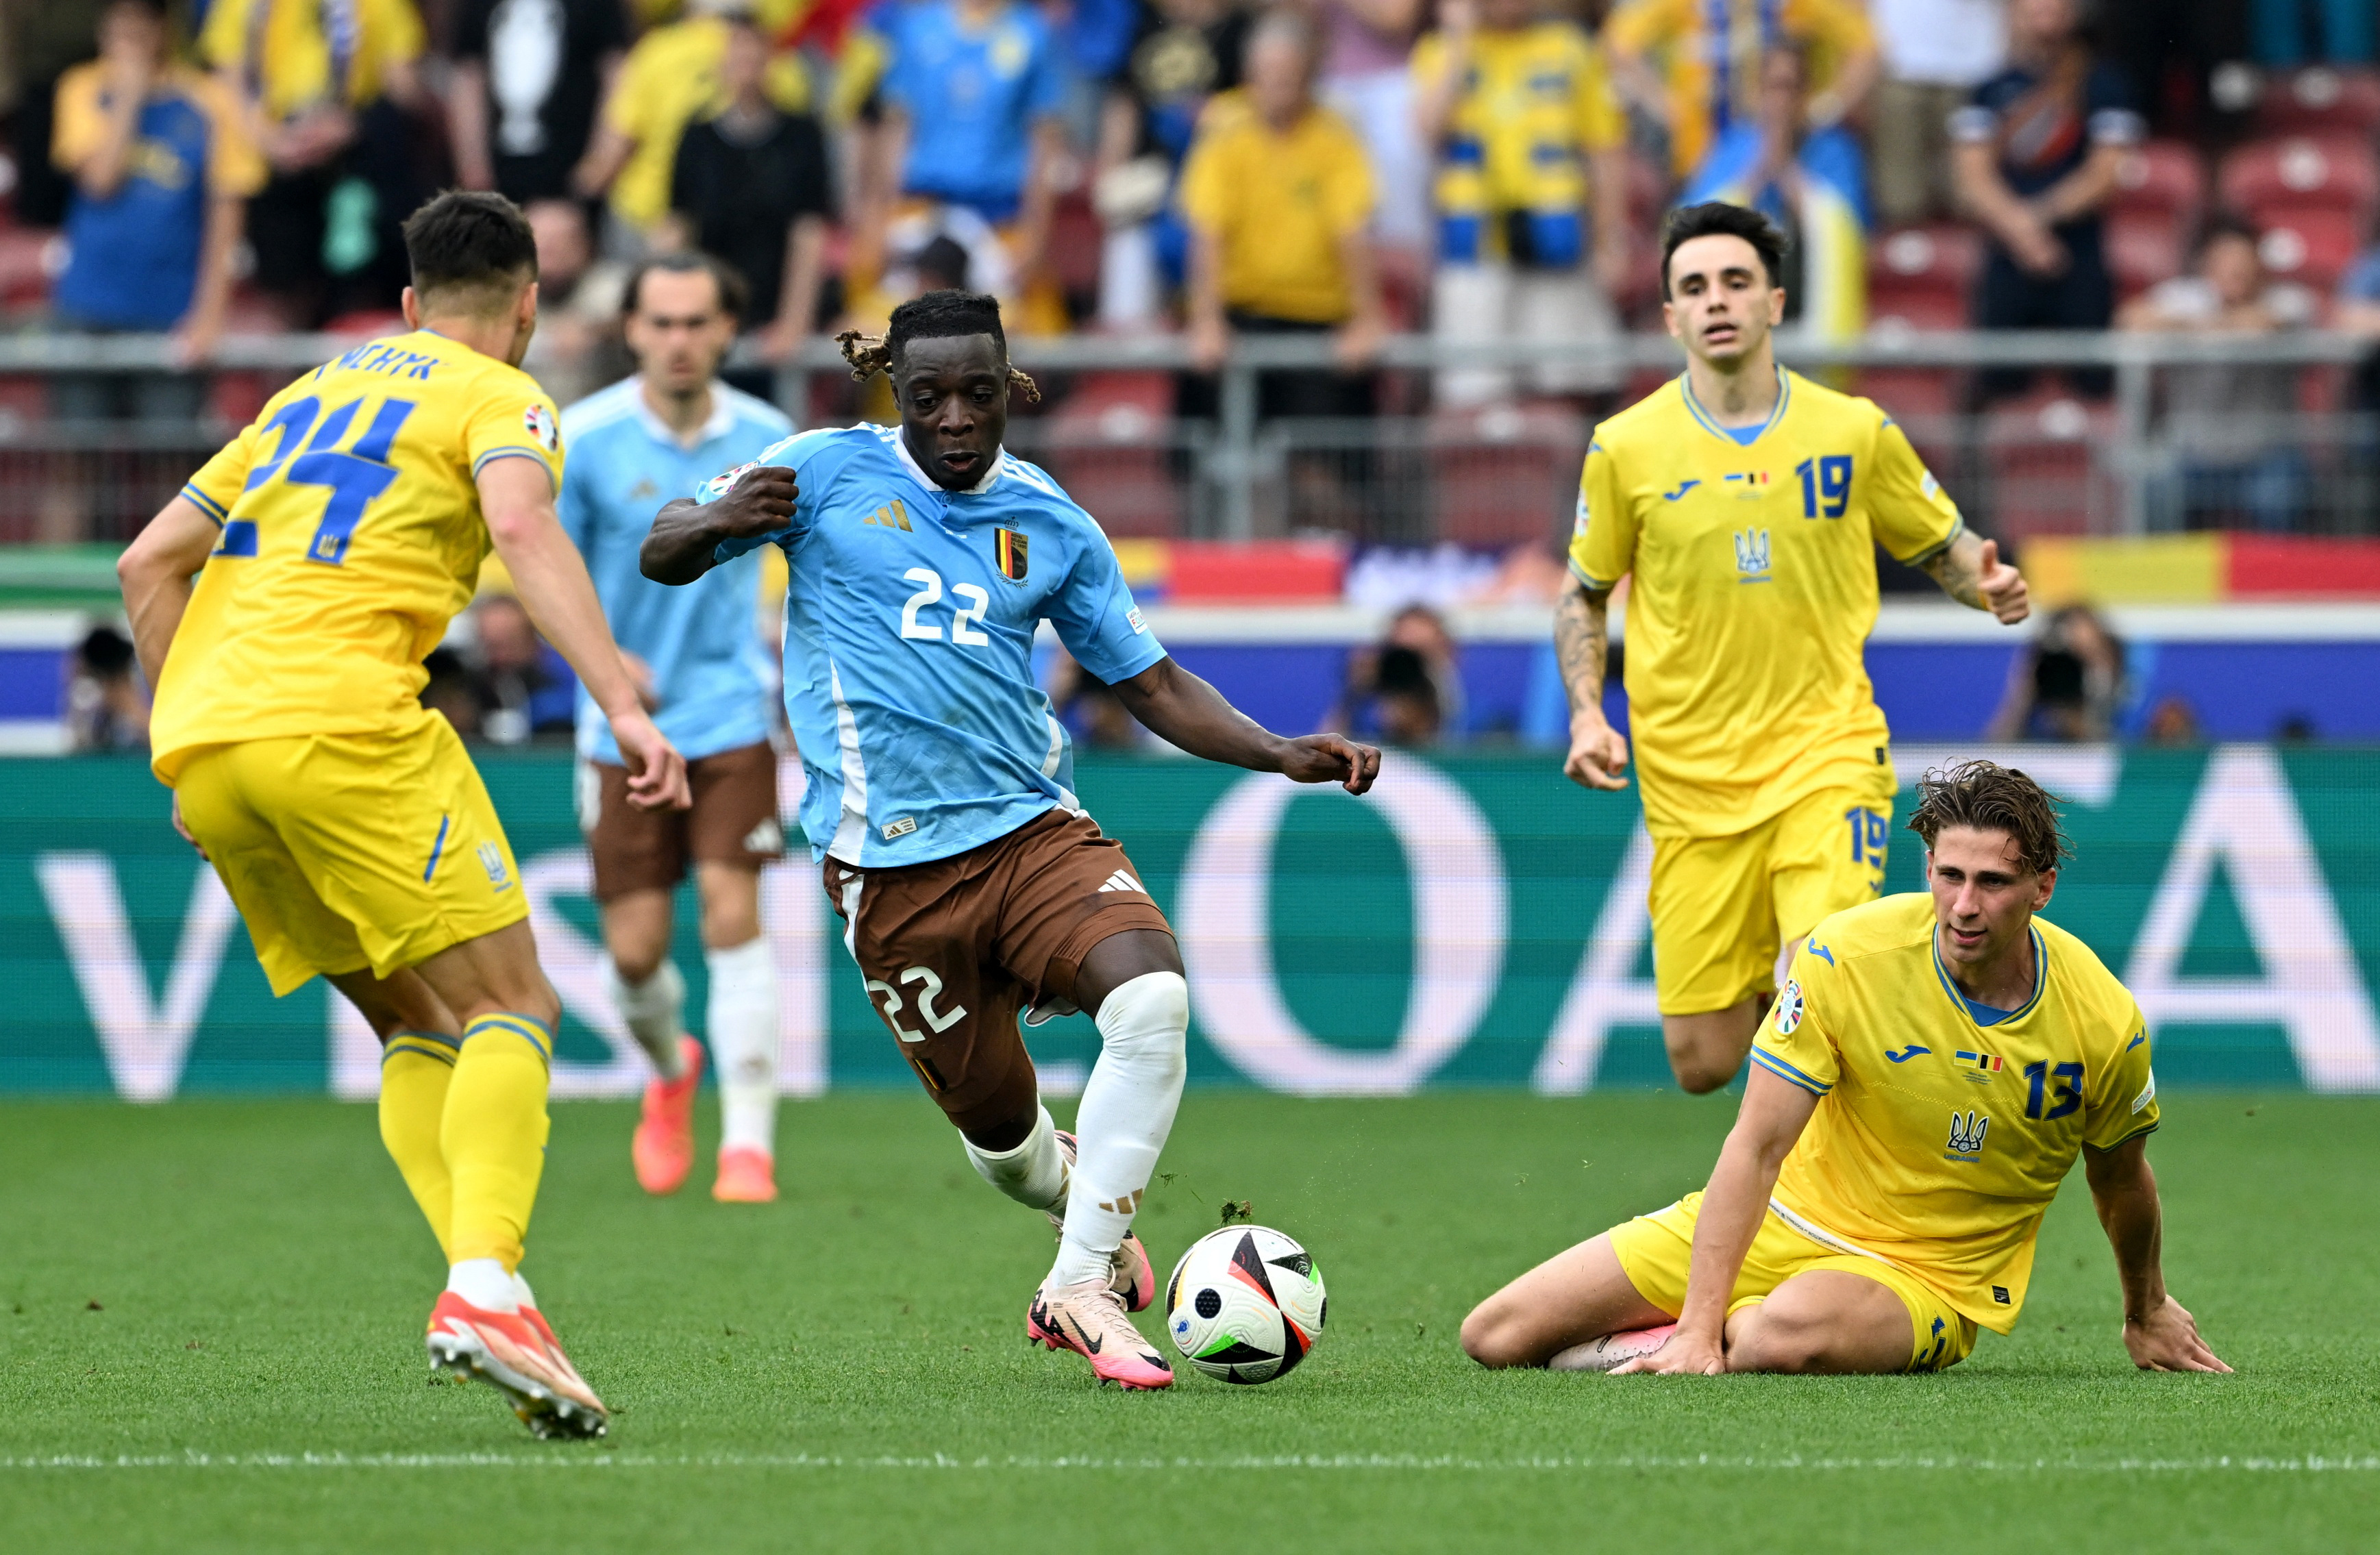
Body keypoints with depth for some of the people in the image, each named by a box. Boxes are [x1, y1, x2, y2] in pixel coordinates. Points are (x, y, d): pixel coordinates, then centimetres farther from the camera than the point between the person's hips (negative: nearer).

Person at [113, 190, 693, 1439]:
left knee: (417, 1023, 15)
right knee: (509, 1006, -6)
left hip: (197, 743, 7)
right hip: (338, 719, -7)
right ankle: (486, 1286, -27)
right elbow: (523, 527, -14)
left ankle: (480, 1294, -2)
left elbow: (149, 562, 25)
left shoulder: (314, 393, 29)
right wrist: (624, 708, -23)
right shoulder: (500, 398, 8)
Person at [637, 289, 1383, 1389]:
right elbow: (663, 557, 2)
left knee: (1154, 997, -27)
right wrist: (720, 520, -22)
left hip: (1034, 829, 2)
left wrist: (1281, 754, 0)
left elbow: (1152, 687, 15)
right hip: (891, 864, -2)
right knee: (1001, 1129, 3)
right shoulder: (830, 474, 1)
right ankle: (1087, 1215, 40)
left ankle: (1083, 1287, -20)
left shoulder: (1048, 524, 9)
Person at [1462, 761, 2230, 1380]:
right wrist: (1697, 1329, -25)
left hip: (1928, 1277, -2)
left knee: (1788, 1335, -40)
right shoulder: (1848, 957, -17)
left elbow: (2122, 1183, 8)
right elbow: (1756, 1146, -17)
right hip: (1788, 1221, 2)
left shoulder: (2106, 1024, -14)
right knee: (1496, 1337, -8)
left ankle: (1732, 1340, -5)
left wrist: (2148, 1316, 24)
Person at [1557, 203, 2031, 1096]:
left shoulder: (1855, 432, 0)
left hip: (1826, 754, -1)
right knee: (1702, 1063, 1)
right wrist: (1587, 714, -3)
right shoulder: (1626, 447, 0)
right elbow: (1583, 594, 12)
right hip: (1690, 779, 1)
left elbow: (1941, 545, 12)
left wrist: (1985, 582, -10)